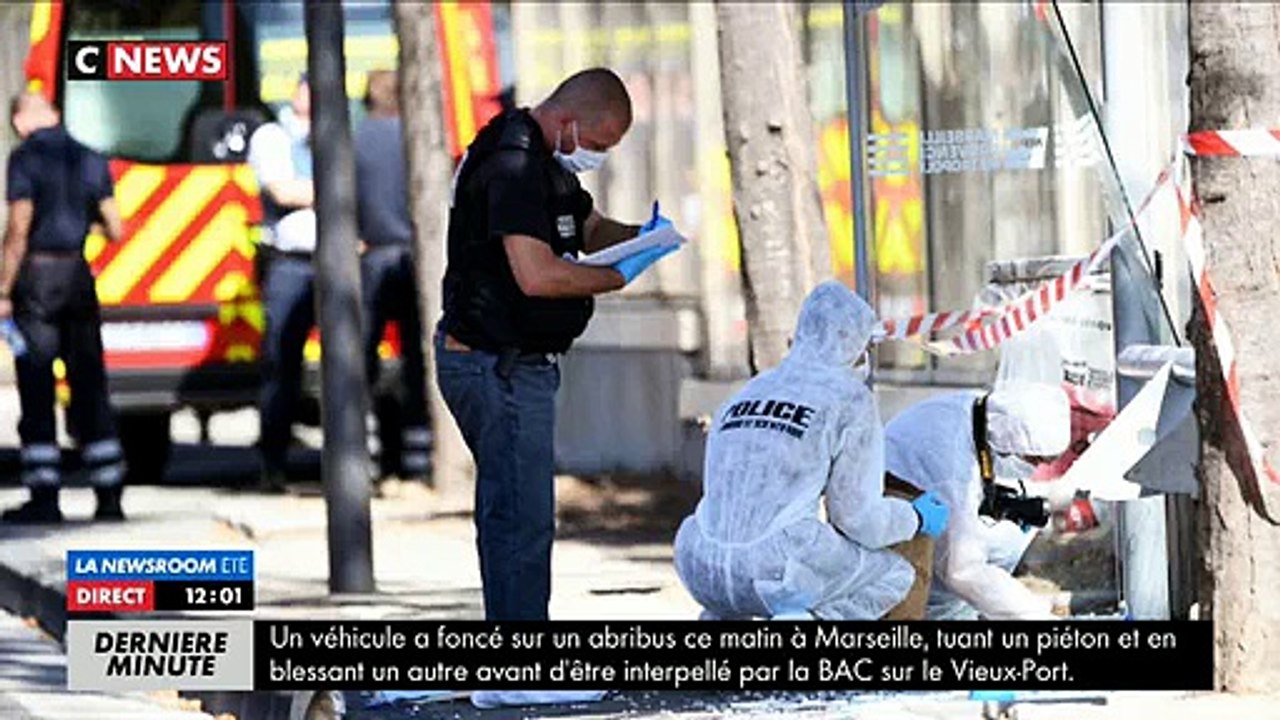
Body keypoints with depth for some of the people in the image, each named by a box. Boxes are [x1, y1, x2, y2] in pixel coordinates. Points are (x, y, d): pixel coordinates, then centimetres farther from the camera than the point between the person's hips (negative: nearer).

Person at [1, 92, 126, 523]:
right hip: (79, 276, 5)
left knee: (37, 391, -2)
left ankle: (44, 497, -5)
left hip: (37, 276, -5)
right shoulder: (90, 160, 8)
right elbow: (115, 230, 9)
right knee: (90, 388, 9)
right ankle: (109, 494, 7)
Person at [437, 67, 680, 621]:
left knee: (507, 513, 15)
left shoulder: (545, 162, 13)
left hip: (517, 363, 11)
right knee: (523, 518, -11)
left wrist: (639, 236, 5)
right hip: (499, 367, -11)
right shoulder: (513, 168, -20)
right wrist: (622, 276, -18)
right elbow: (536, 275, -29)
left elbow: (590, 229, 26)